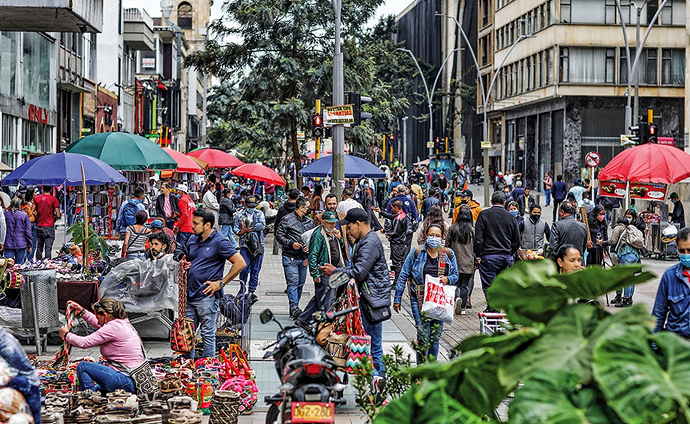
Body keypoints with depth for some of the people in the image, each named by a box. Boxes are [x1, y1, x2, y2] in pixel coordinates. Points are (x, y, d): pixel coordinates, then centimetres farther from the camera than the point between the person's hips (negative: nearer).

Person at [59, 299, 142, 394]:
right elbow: (99, 324, 32)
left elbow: (84, 343, -12)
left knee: (82, 366, -4)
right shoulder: (123, 322, 11)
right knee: (96, 389, 33)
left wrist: (66, 334, 4)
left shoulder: (113, 327, -17)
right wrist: (82, 311, 33)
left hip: (126, 381, -11)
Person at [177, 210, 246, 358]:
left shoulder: (219, 242, -9)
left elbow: (240, 263, -13)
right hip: (190, 294, 7)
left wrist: (221, 283, -12)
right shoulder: (192, 239, 13)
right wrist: (184, 264, 3)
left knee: (208, 334, 0)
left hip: (206, 296, -7)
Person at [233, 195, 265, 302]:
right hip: (245, 244, -1)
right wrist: (243, 230, -14)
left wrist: (249, 228, -9)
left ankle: (252, 291, 8)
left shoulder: (259, 213, 11)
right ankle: (242, 288, 7)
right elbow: (235, 229, 6)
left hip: (258, 245, 1)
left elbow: (262, 225, -6)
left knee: (255, 269, 1)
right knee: (245, 268, -12)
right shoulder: (239, 215, 10)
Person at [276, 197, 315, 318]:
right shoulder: (287, 219, -4)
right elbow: (279, 236, -4)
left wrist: (309, 246, 1)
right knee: (293, 282, -13)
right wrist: (291, 244, -16)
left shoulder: (309, 221, 13)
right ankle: (294, 307, -18)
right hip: (290, 257, -6)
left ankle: (294, 307, 17)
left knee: (300, 283, 8)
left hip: (303, 257, 6)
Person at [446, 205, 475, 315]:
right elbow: (476, 247, -3)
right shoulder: (472, 230, -7)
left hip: (455, 262, 1)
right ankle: (462, 307, 7)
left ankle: (457, 297, -14)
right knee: (465, 285, 8)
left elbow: (447, 245, 5)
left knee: (455, 282, 13)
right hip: (468, 264, -1)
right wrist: (476, 262, 8)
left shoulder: (452, 229, -3)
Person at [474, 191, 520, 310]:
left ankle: (492, 311, -7)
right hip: (505, 256, 4)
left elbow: (478, 238, -8)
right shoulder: (511, 217, 6)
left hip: (488, 256, -4)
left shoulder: (484, 215, -4)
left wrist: (478, 256, -2)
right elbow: (517, 241, 10)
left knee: (489, 287, -1)